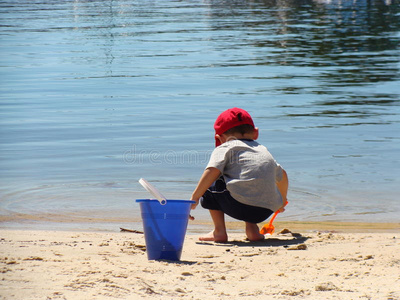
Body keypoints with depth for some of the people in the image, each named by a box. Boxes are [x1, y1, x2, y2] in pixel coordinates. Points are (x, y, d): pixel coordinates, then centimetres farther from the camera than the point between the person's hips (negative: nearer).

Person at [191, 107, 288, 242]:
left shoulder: (224, 148, 12)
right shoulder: (264, 151, 30)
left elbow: (213, 171, -6)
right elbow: (282, 175, 44)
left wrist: (195, 197, -4)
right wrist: (282, 201, 61)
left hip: (238, 205, -6)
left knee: (210, 186, 18)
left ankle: (219, 231, 10)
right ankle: (252, 228, 18)